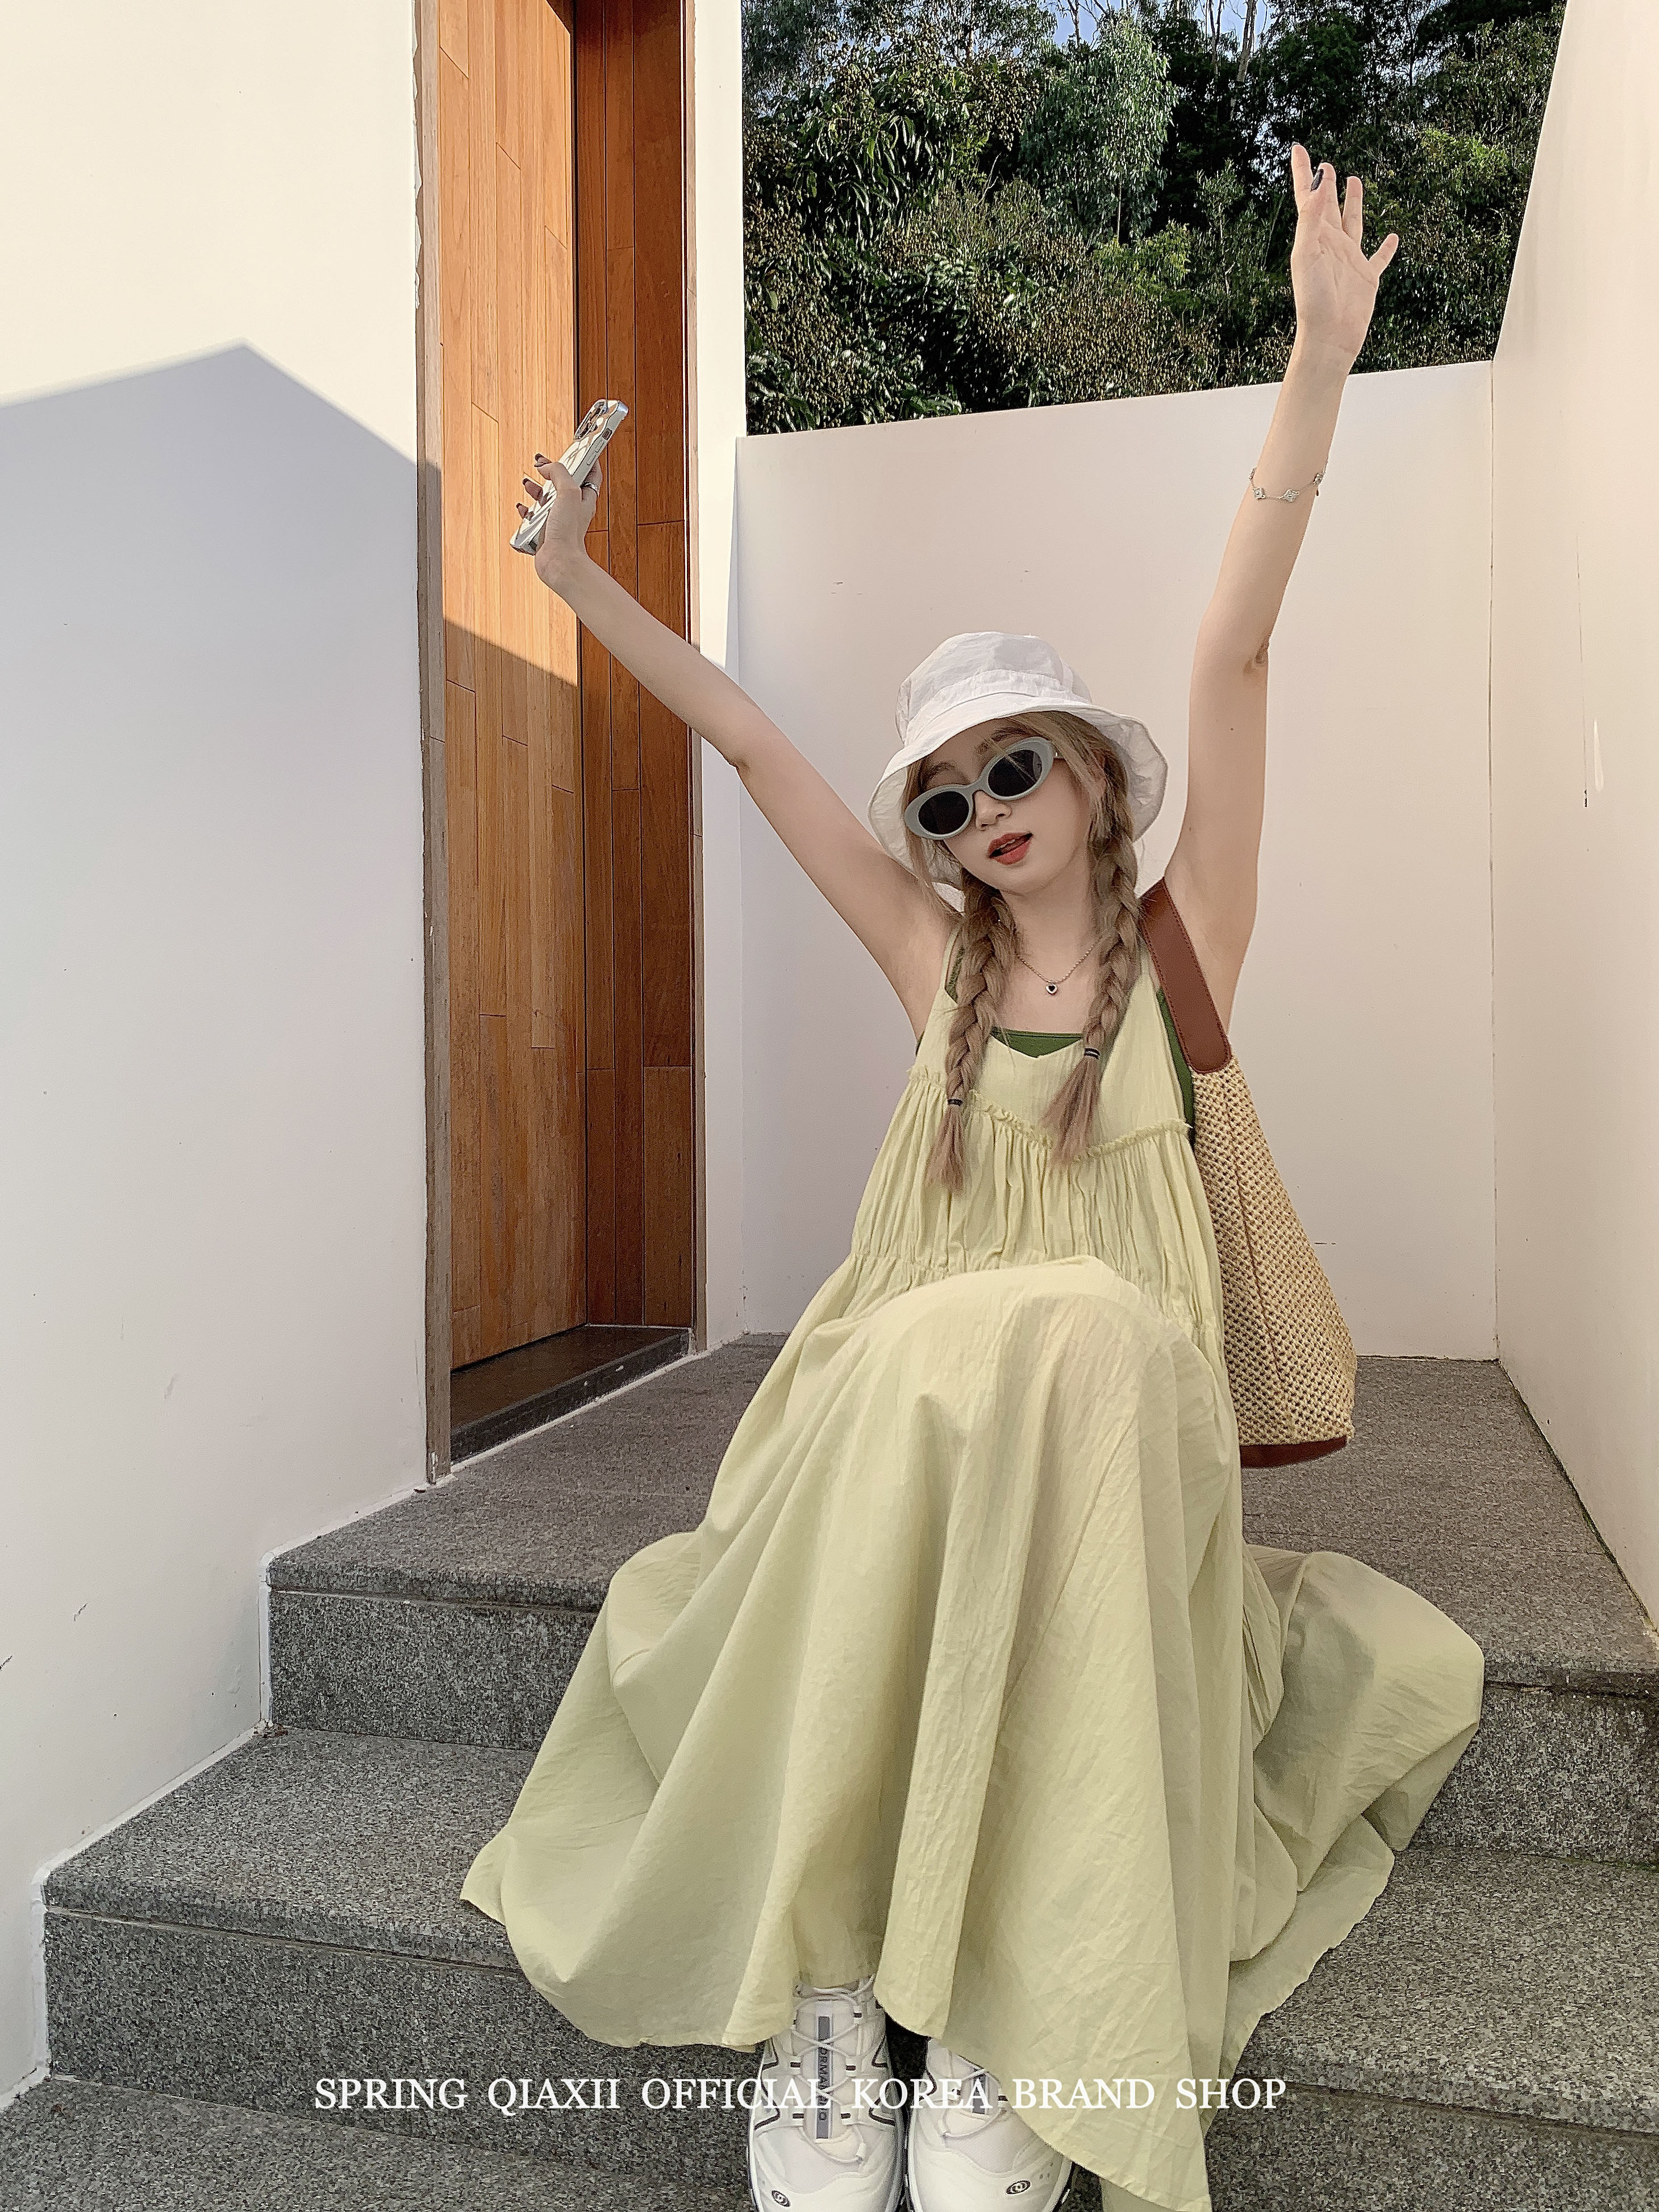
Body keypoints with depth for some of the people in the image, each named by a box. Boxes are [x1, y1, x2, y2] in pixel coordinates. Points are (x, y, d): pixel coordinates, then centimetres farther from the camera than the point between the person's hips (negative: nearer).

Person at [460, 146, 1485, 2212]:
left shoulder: (1178, 946, 6)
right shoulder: (938, 961, 12)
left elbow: (1235, 652, -3)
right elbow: (753, 744, 15)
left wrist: (1320, 356, -6)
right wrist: (581, 580, 22)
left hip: (1107, 1429, -2)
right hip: (902, 1433, 2)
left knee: (1072, 1343, -35)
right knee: (939, 1371, -32)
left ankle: (1005, 2006, -31)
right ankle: (826, 1987, -28)